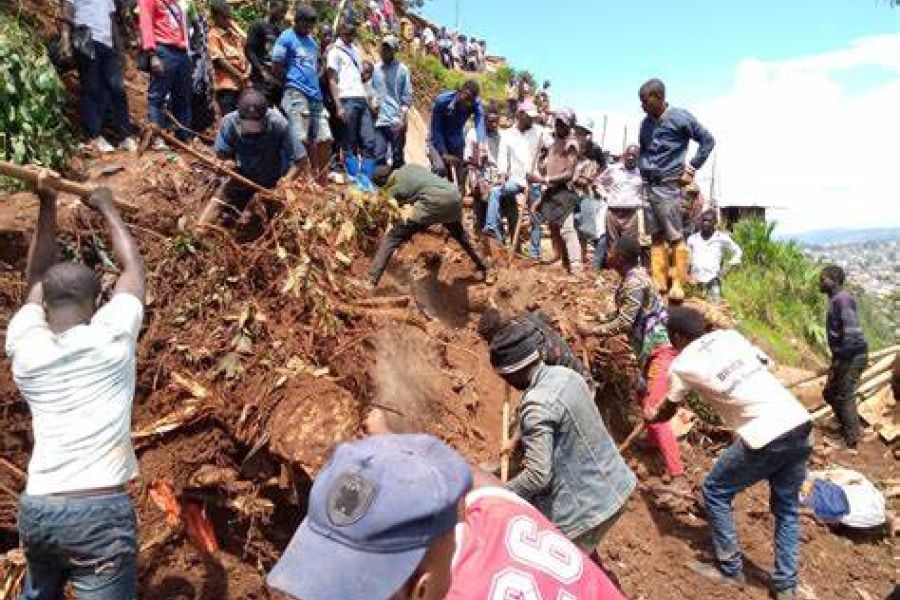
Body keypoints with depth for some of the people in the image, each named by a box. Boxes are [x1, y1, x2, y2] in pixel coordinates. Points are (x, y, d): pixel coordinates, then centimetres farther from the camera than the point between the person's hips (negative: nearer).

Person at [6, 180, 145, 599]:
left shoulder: (24, 345, 5)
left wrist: (48, 206, 26)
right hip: (101, 511, -5)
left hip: (34, 509, 5)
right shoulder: (110, 336, -4)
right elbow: (133, 267, 13)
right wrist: (106, 208, 25)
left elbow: (38, 278, 22)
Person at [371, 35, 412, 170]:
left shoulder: (402, 69, 1)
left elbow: (407, 96, -2)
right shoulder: (376, 69, 11)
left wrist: (404, 118, -10)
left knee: (398, 158, 3)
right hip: (379, 121, 3)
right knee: (379, 156, -2)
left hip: (397, 121, -3)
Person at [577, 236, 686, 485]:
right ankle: (654, 441, 49)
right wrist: (594, 324, 11)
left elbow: (624, 323, -22)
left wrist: (591, 331, -12)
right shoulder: (631, 279, 10)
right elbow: (621, 314, 18)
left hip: (660, 350, -11)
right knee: (645, 397, 28)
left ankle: (678, 476, -16)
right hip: (650, 349, 11)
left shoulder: (634, 283, -21)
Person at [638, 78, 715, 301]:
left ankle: (678, 284, -1)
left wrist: (691, 168, -5)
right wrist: (643, 170, 9)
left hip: (669, 185, -6)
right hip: (649, 185, 7)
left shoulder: (679, 118, -8)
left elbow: (708, 140, -2)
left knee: (675, 237, -6)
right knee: (656, 236, 8)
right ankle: (659, 281, 13)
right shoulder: (646, 122, 11)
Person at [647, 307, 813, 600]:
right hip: (800, 424, 6)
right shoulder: (730, 335, 14)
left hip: (764, 437, -6)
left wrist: (651, 417, 40)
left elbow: (668, 411, 18)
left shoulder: (681, 365, 2)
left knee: (715, 492, 16)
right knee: (787, 507, 22)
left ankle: (729, 569, 23)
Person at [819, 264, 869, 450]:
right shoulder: (835, 300, 12)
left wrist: (841, 360, -22)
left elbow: (853, 332, -25)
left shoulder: (843, 299, -19)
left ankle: (852, 440, 8)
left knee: (844, 397, -3)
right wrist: (836, 359, 21)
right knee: (829, 393, 17)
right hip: (843, 356, 10)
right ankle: (846, 428, 32)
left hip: (852, 356, -10)